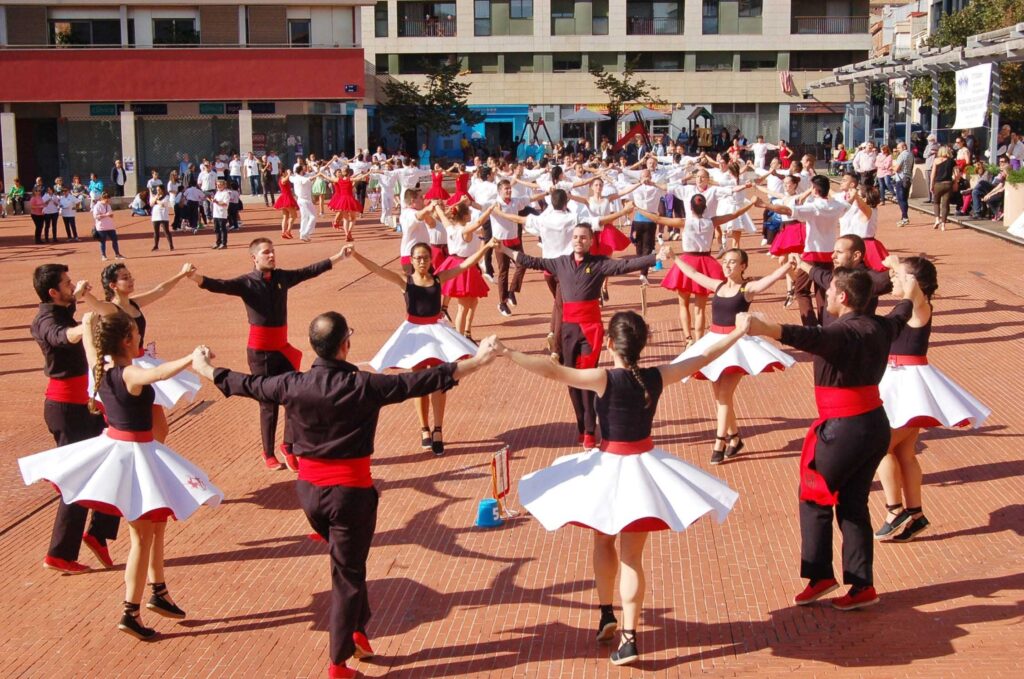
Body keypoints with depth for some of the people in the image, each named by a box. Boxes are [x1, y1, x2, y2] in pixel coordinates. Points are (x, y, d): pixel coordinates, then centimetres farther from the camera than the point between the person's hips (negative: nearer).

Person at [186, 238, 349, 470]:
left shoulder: (282, 277, 3)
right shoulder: (246, 283, -11)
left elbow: (310, 270, 14)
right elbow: (219, 285, -27)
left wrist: (339, 257, 19)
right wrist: (194, 277, -46)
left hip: (283, 349, 4)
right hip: (260, 352, -4)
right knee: (268, 404, 4)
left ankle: (289, 446, 19)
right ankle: (268, 454, 21)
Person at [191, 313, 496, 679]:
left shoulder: (293, 385, -7)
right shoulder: (365, 386, -17)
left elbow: (244, 384, 9)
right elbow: (424, 381, -15)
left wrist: (205, 369, 28)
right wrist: (477, 361, -8)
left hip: (309, 491, 4)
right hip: (350, 493, -4)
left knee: (347, 562, 27)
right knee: (348, 574, 7)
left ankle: (357, 630, 32)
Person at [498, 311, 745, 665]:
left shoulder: (604, 379, -17)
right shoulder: (657, 377, -7)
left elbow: (553, 370, -24)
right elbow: (704, 357, 6)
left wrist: (507, 352, -21)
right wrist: (739, 332, 19)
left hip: (609, 467, -2)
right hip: (644, 465, 2)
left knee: (603, 542, 23)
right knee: (631, 556, 5)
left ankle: (607, 616, 31)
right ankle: (628, 637, -1)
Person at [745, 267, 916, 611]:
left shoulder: (842, 332, -19)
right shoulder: (879, 327, 6)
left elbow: (807, 337, -41)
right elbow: (901, 315, 30)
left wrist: (764, 329, -57)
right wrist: (909, 293, 53)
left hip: (843, 429, -8)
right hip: (876, 425, 8)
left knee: (813, 496, 10)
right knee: (853, 504, 15)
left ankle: (820, 575, 12)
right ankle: (862, 586, 17)